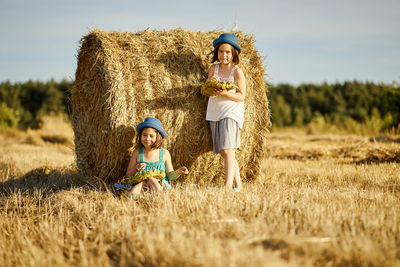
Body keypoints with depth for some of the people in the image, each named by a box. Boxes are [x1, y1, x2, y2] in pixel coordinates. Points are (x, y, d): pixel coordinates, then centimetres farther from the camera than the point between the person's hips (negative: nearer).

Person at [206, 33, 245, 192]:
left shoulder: (237, 72, -4)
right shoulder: (213, 69, 11)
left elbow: (241, 96, -7)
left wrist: (226, 94, -24)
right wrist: (210, 82, -11)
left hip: (231, 112, -6)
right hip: (214, 114, 6)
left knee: (227, 149, -20)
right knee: (223, 152, 5)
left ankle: (228, 185, -27)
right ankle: (238, 184, 12)